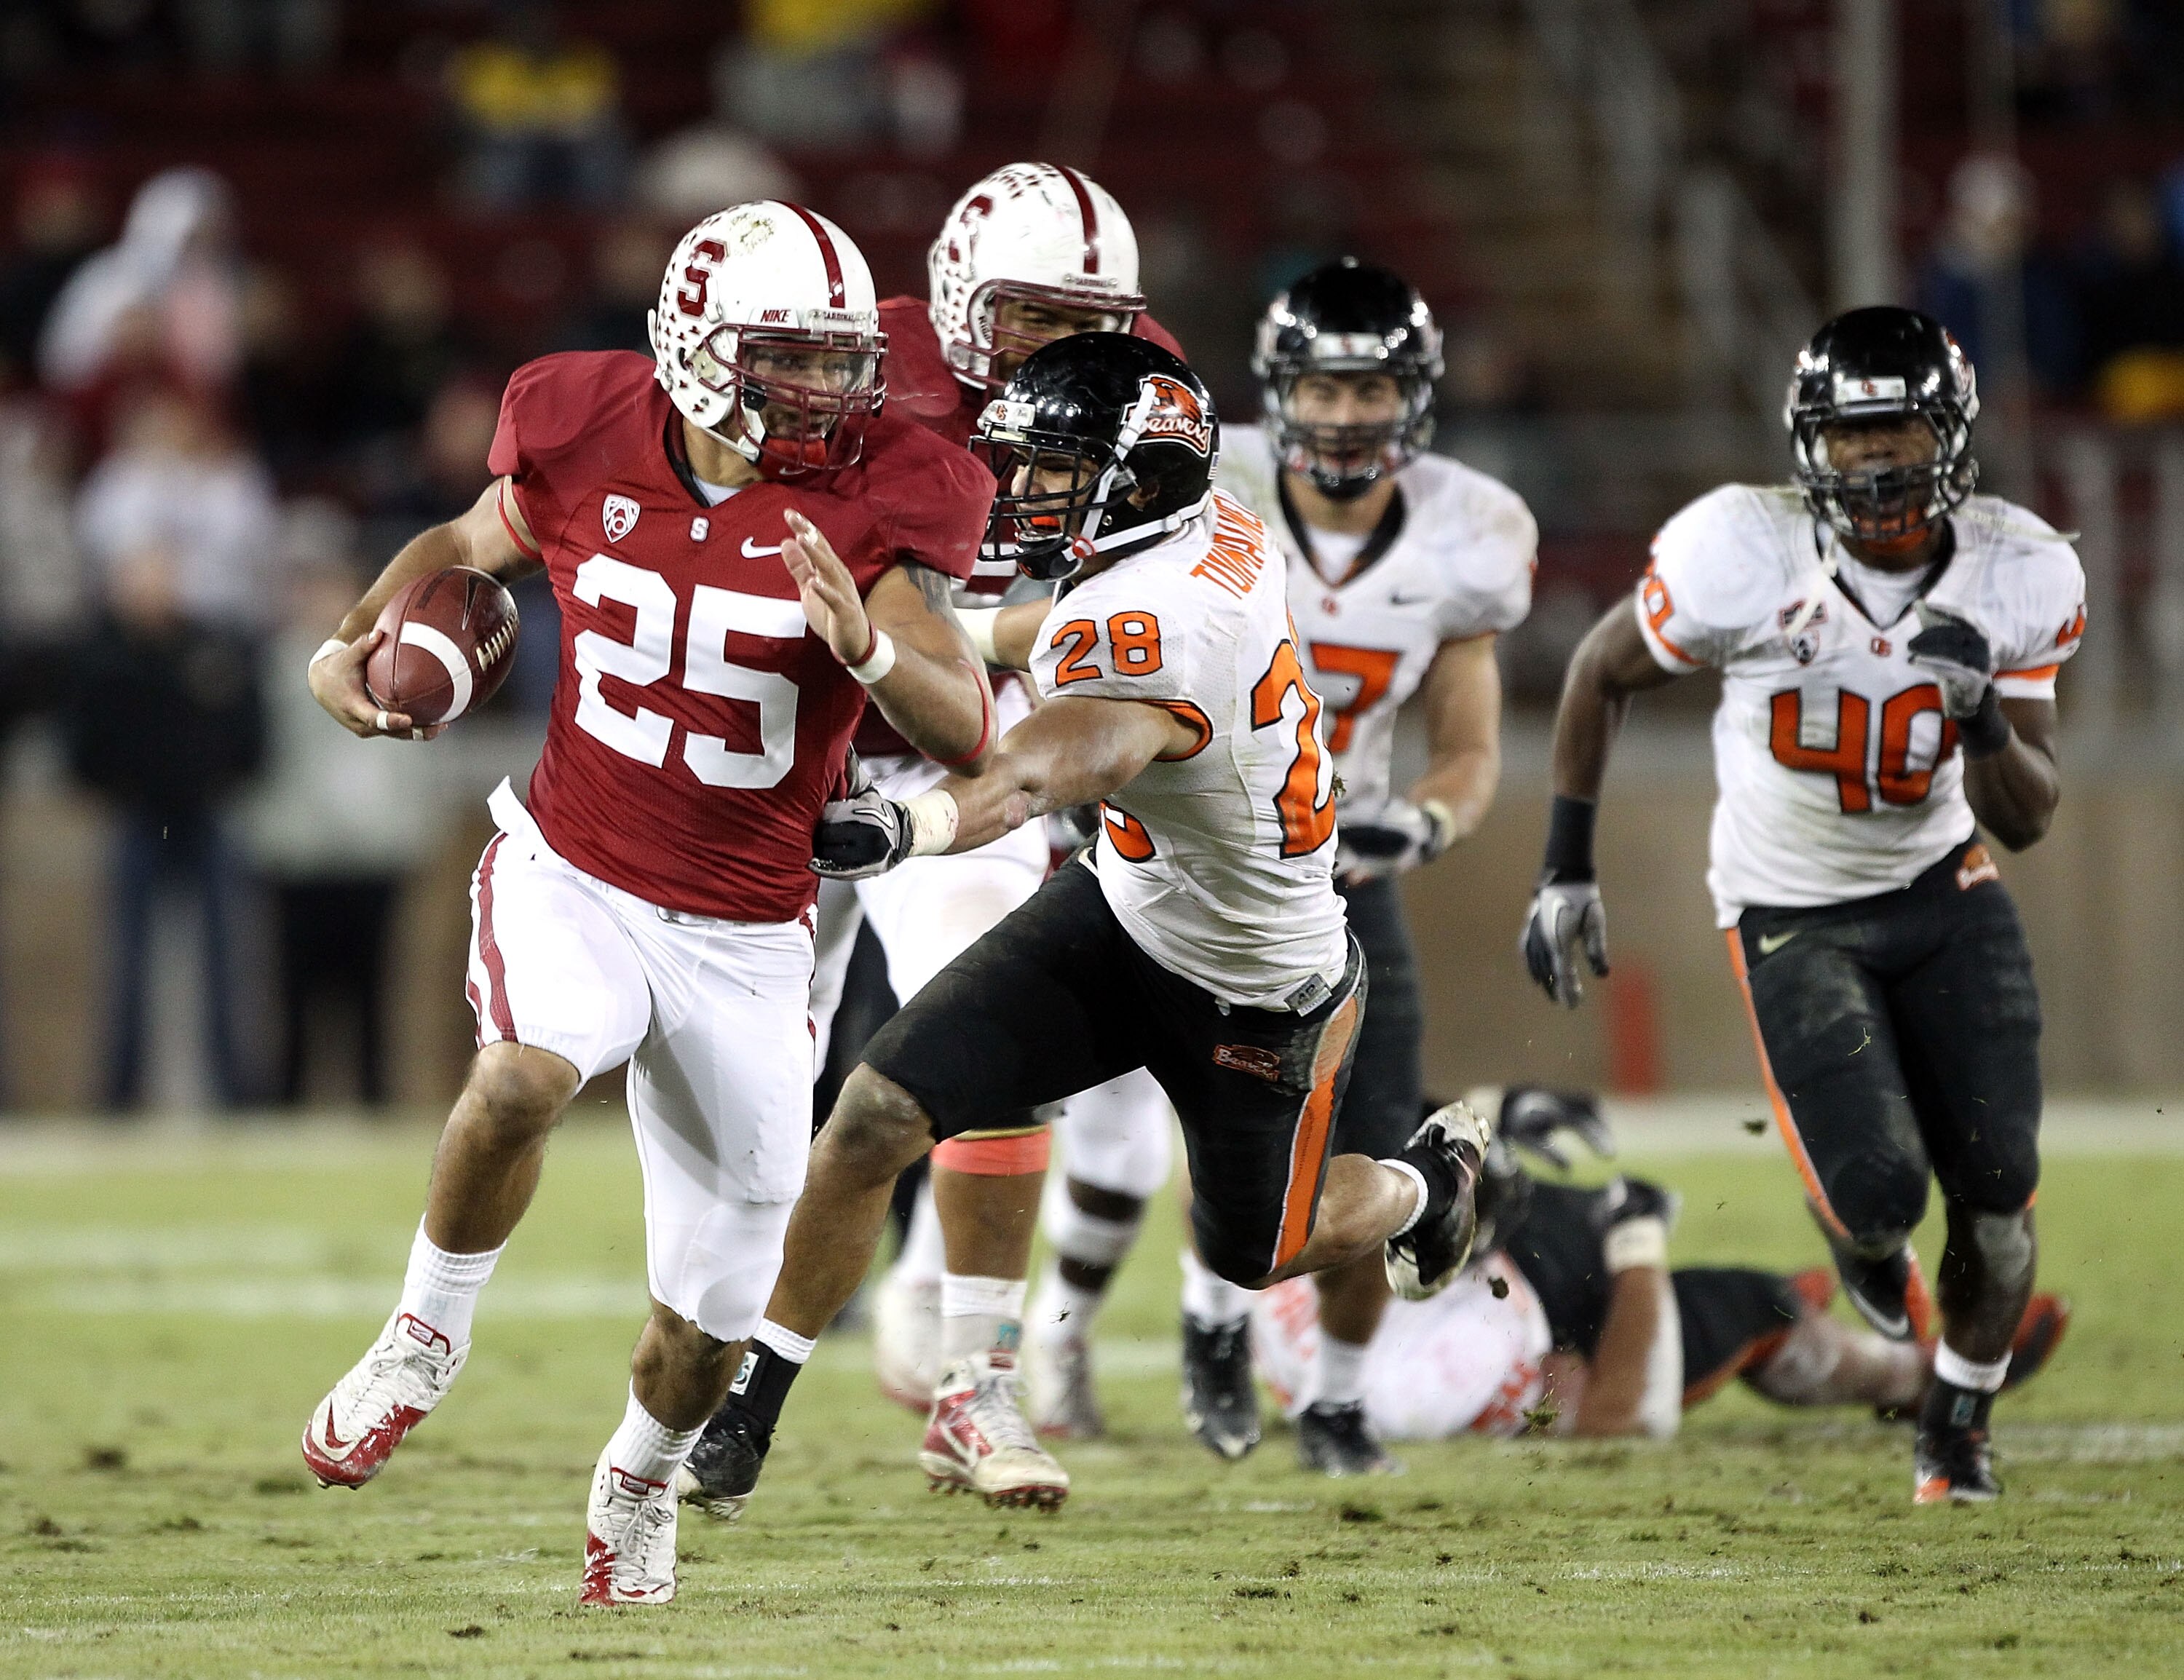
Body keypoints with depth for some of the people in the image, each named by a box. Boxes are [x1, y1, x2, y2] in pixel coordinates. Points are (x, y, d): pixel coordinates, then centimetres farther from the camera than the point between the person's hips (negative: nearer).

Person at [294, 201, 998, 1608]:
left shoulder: (877, 499, -15)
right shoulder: (589, 443, -9)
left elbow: (971, 737, -21)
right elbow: (470, 547, 14)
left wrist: (866, 645, -40)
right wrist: (355, 645, -3)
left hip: (744, 940, 0)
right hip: (572, 874, 0)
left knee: (715, 1307, 8)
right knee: (522, 1080, -34)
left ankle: (641, 1482, 42)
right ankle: (429, 1339, -6)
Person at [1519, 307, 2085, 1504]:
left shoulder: (2017, 579, -13)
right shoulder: (1747, 560, -22)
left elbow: (2027, 820, -7)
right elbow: (1600, 673, -3)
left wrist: (1984, 716, -28)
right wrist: (1565, 870, -1)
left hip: (1941, 889, 3)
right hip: (1794, 918, -3)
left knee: (1995, 1192, -4)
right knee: (1878, 1193, -17)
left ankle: (1958, 1423, 25)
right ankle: (1866, 1237, 24)